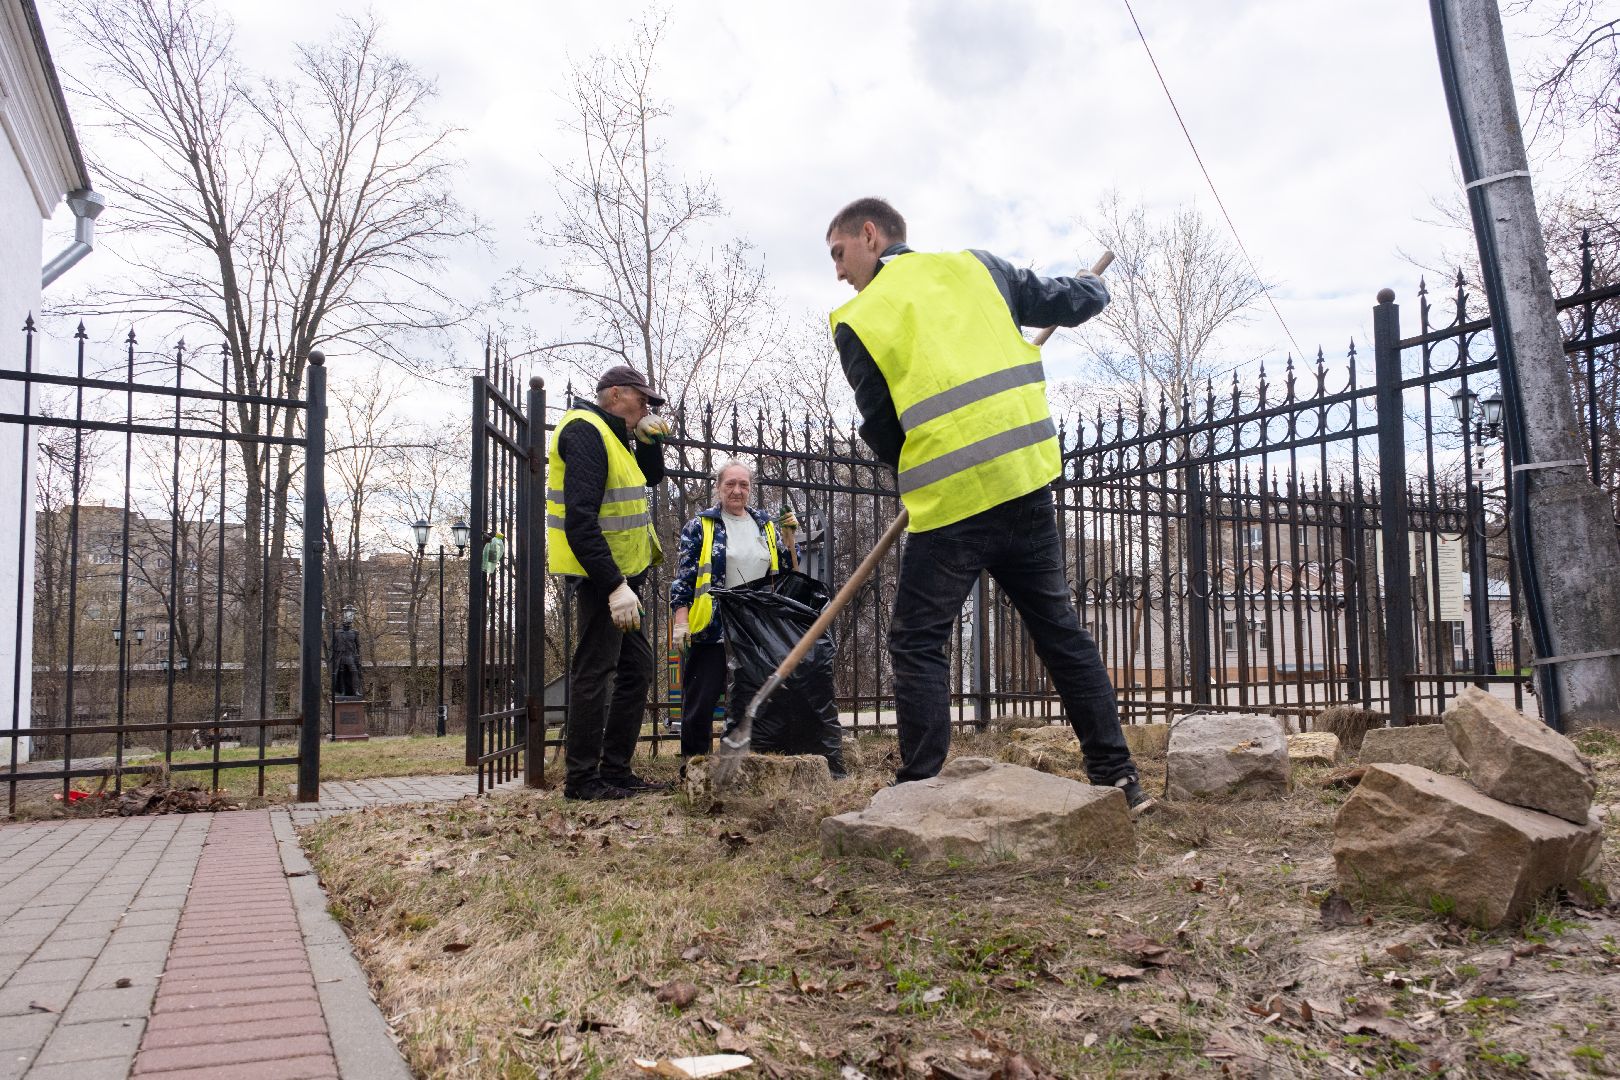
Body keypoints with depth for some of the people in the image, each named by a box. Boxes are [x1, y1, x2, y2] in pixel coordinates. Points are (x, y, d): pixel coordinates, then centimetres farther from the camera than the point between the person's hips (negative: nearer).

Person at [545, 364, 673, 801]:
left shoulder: (609, 435, 17)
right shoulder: (584, 432, -15)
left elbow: (653, 476, 26)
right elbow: (580, 519, -25)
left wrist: (648, 437, 7)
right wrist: (614, 585, -29)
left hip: (621, 574, 11)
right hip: (599, 574, -11)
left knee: (636, 667, 13)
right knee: (595, 671, -6)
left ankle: (616, 769, 20)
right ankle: (582, 778, 2)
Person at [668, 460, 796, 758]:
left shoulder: (765, 526, 14)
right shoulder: (700, 526, 1)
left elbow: (786, 570, 19)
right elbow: (683, 577, -3)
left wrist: (788, 535, 3)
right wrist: (680, 621, -12)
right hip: (712, 629, -4)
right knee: (700, 701, -1)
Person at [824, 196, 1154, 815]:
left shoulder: (858, 320, 1)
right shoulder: (975, 267, 12)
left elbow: (881, 432, 4)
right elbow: (1071, 304, 17)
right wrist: (1089, 287, 40)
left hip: (948, 498, -5)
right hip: (1027, 478, 5)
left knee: (917, 645, 6)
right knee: (1059, 629, 14)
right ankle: (1118, 777, 18)